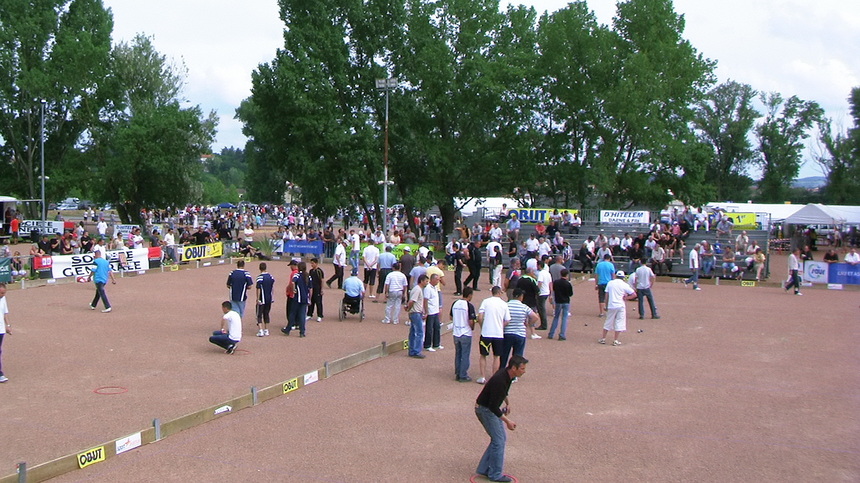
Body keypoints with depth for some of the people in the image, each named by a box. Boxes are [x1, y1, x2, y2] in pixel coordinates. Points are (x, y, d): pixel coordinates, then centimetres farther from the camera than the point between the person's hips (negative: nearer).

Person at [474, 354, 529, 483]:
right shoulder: (500, 380, -33)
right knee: (498, 440, -6)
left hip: (492, 407, 10)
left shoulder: (508, 375, -4)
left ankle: (484, 469, 20)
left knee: (501, 438, 12)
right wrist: (507, 421, -27)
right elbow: (493, 406, -30)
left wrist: (507, 403, 22)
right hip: (484, 409, -10)